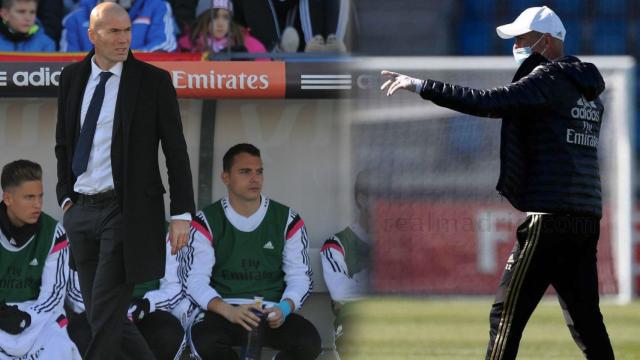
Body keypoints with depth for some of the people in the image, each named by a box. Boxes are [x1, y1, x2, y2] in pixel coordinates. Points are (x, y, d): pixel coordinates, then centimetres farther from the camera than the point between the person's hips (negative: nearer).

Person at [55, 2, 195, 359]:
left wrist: (182, 213, -7)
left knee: (107, 315, -9)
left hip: (126, 211, -5)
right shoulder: (73, 78, 8)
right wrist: (66, 197, 10)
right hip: (82, 210, 5)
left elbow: (176, 151, -3)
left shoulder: (153, 81, -4)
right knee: (103, 315, 8)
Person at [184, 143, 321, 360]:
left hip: (271, 315, 2)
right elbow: (195, 281, -5)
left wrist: (284, 308, -17)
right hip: (223, 314, -2)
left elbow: (300, 277, 6)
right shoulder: (206, 223, 3)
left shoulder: (288, 221, 8)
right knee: (204, 341, -37)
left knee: (309, 342, -30)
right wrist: (228, 311, -25)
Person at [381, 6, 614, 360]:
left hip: (549, 215, -8)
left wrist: (420, 86, -17)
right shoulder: (587, 89, 19)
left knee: (508, 312, -6)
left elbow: (488, 102, -18)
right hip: (587, 220, 8)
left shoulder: (550, 79, -7)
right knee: (585, 318, 11)